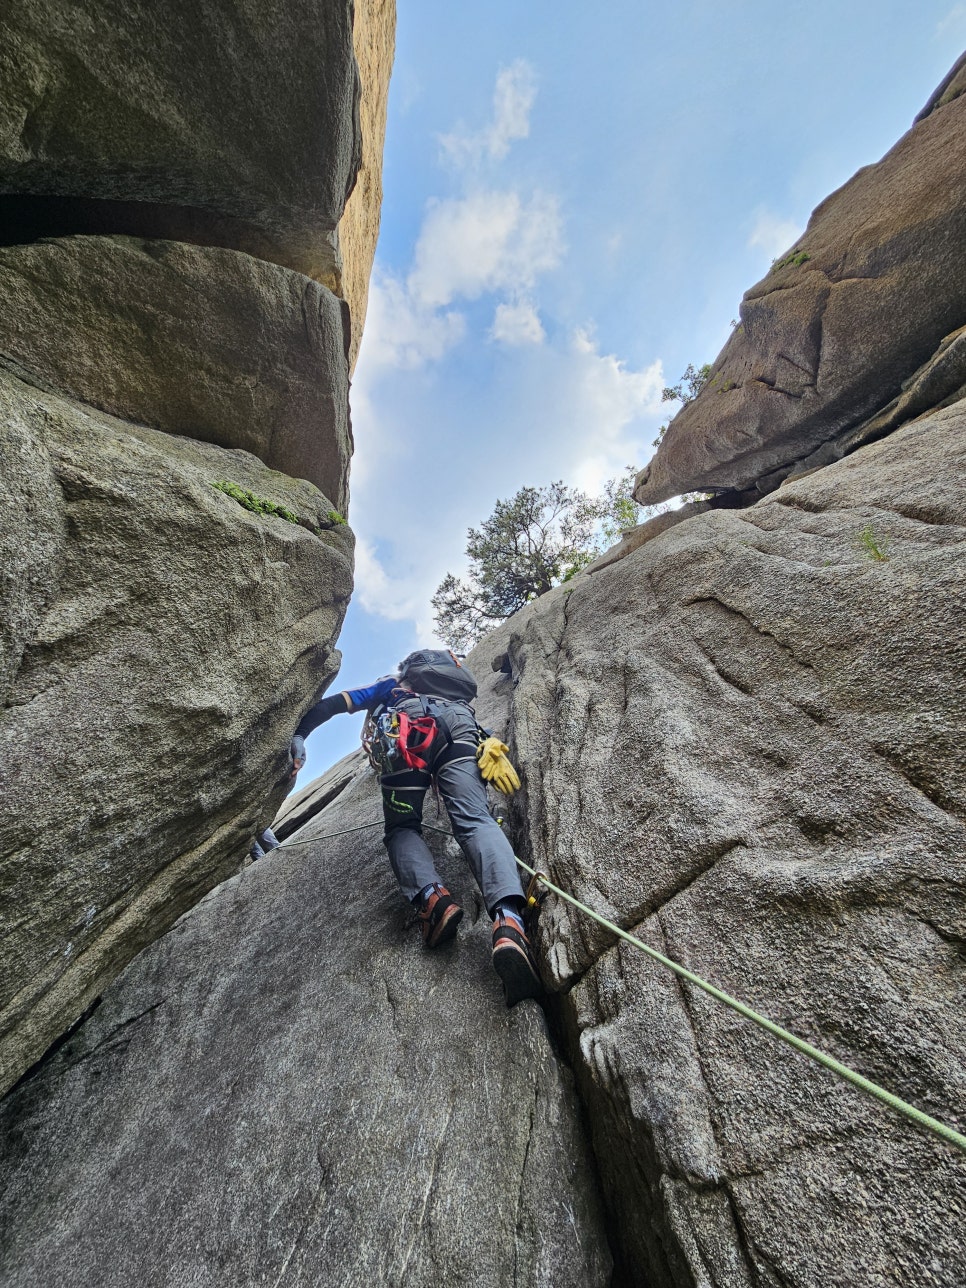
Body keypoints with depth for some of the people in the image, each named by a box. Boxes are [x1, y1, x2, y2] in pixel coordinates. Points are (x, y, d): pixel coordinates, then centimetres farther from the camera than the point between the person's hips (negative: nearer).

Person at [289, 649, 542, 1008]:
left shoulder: (390, 684, 40)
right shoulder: (458, 698, 51)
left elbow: (337, 702, 28)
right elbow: (479, 730, 37)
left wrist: (299, 735, 22)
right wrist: (492, 750, 30)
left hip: (405, 728, -1)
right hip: (458, 722, 2)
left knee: (402, 828, 9)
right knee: (475, 820, -14)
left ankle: (431, 895, -22)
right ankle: (508, 918, -41)